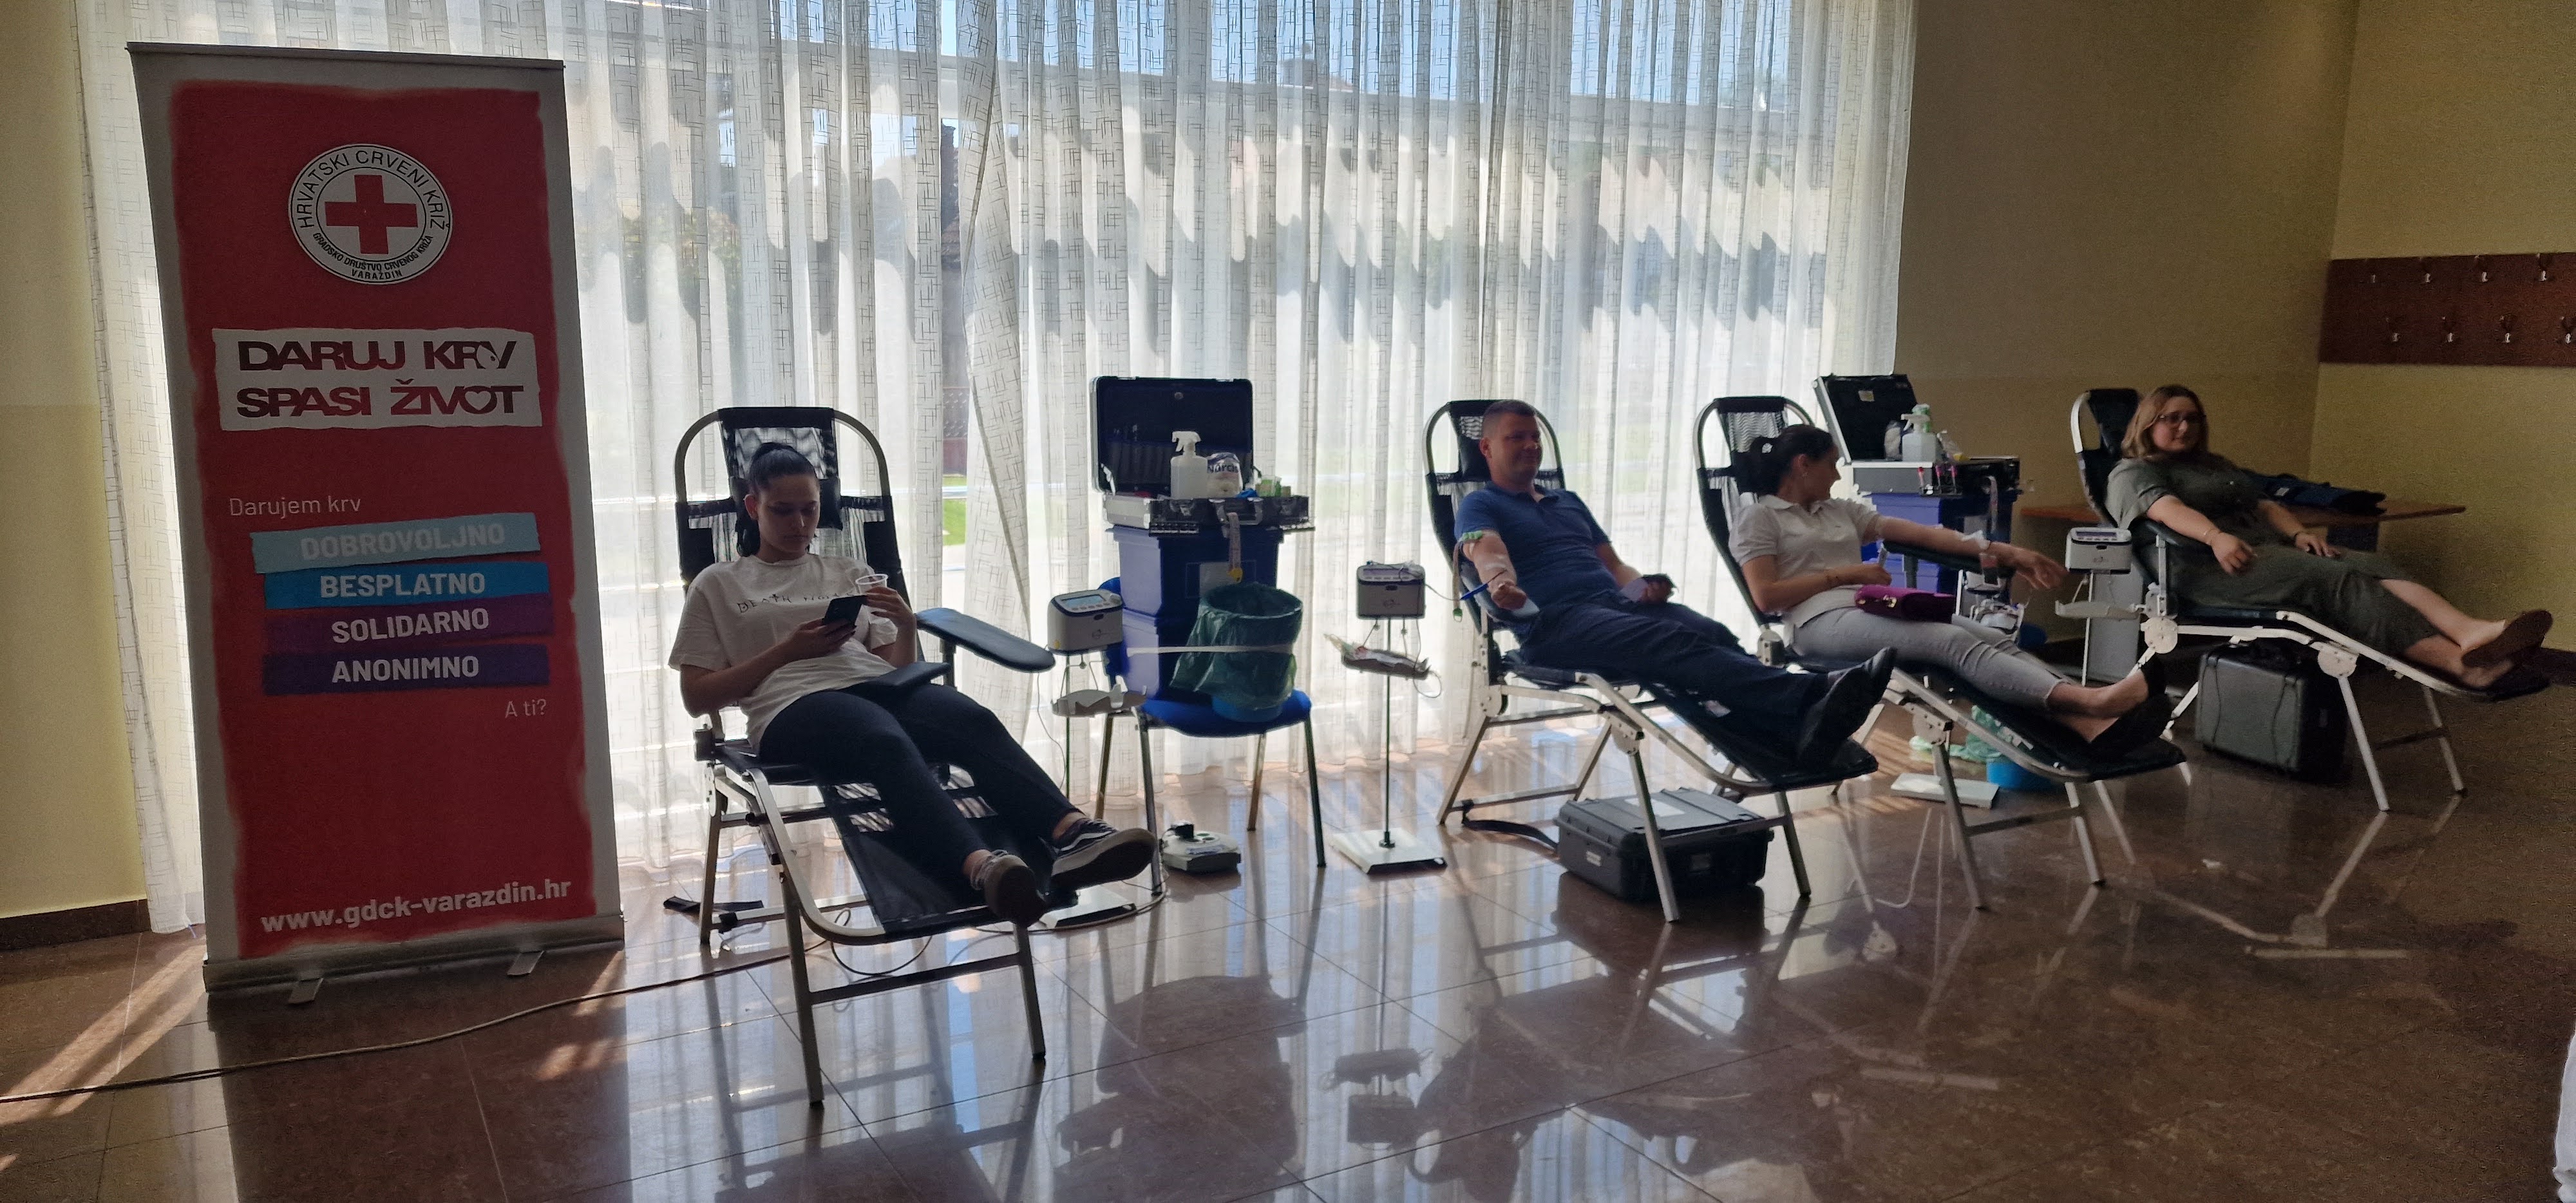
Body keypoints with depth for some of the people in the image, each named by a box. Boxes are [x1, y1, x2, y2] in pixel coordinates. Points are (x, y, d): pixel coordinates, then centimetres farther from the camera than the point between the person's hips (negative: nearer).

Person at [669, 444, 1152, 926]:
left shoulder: (849, 573, 30)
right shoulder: (717, 586, 22)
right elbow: (697, 697, 12)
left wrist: (906, 626, 1)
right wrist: (789, 649, 1)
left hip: (877, 687, 4)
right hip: (795, 706, -4)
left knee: (974, 720, -33)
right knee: (888, 742, -41)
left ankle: (1071, 833, -57)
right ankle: (981, 867, -67)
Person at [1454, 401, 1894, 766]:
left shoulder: (1568, 500, 34)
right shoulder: (1480, 506, 14)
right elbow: (1488, 552, -10)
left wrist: (1643, 587, 5)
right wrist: (1501, 584, -34)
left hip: (1616, 603, 6)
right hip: (1553, 620, -6)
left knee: (1712, 633, -27)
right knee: (1673, 644, -34)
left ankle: (1799, 727, -53)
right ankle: (1811, 694, -56)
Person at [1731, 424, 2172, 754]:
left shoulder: (1841, 511, 28)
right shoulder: (1759, 518, 9)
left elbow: (1923, 534, 20)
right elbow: (1766, 596, -4)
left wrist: (1998, 551, 9)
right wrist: (1844, 574, -3)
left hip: (1871, 609, 7)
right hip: (1820, 621, -7)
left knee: (1995, 638, -21)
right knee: (1954, 642, -32)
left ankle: (2092, 724, -44)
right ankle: (2090, 699, -52)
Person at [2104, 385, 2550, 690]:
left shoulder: (2217, 466, 35)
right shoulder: (2133, 472, 8)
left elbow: (2264, 505, 23)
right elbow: (2165, 508, -13)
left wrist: (2299, 534, 0)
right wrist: (2215, 537, -32)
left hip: (2268, 547, 8)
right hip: (2207, 568, -8)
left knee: (2372, 566, -22)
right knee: (2337, 579, -30)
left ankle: (2470, 633, -47)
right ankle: (2459, 664, -46)